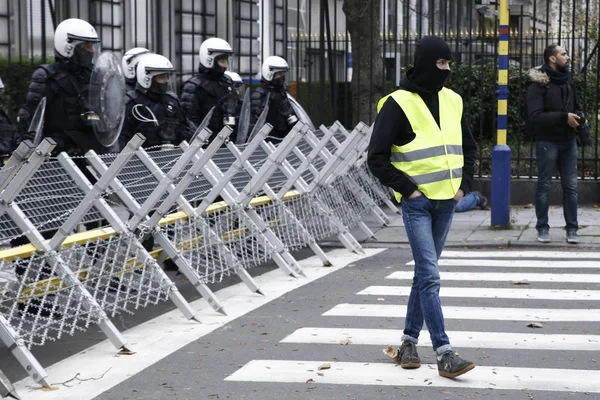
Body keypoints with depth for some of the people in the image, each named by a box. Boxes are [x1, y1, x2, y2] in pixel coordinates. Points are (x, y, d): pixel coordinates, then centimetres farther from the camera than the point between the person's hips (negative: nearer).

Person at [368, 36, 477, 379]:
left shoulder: (452, 101, 9)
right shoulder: (398, 104, -9)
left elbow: (469, 146, 22)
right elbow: (377, 158, -9)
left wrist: (464, 183, 10)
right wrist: (407, 188, -11)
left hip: (446, 202, 6)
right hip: (417, 203, -6)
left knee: (425, 273, 13)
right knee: (430, 276, -10)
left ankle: (410, 341, 24)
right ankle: (444, 353, -11)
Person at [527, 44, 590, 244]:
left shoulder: (567, 82, 10)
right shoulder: (538, 85, -10)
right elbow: (535, 117, -18)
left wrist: (578, 119, 0)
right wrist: (563, 118, -23)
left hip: (568, 142, 5)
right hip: (548, 142, -5)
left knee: (571, 187, 5)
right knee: (544, 186, 4)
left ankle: (572, 228, 11)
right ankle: (543, 228, 13)